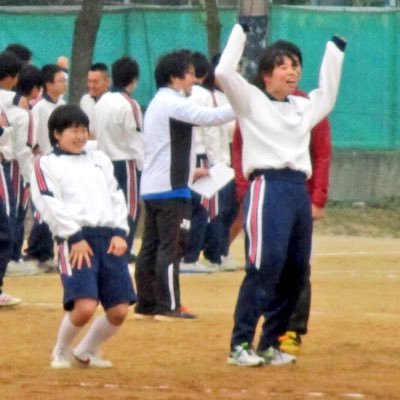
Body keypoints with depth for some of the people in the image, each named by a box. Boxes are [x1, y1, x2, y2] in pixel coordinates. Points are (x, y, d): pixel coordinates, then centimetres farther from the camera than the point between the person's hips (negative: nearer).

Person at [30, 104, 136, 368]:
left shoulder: (100, 160, 23)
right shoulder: (46, 165, 6)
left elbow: (117, 197, 18)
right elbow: (50, 205, -5)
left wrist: (120, 233, 2)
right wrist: (75, 238, -14)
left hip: (110, 238, 6)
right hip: (76, 240, -6)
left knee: (119, 310, -2)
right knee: (85, 307, -20)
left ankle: (86, 352, 24)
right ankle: (61, 352, 9)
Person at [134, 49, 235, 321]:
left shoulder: (158, 104, 20)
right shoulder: (174, 104, -12)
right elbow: (210, 117, -23)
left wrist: (189, 171, 22)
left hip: (150, 187, 10)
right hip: (171, 188, -10)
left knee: (151, 246, 9)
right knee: (171, 247, -9)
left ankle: (146, 305, 10)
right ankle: (168, 306, -10)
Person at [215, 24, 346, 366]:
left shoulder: (304, 107, 21)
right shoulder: (252, 102, 4)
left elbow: (328, 93, 40)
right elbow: (224, 72, -9)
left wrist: (336, 48, 39)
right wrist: (242, 29, -4)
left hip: (299, 193, 7)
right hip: (268, 189, -7)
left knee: (295, 272, 6)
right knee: (264, 268, -16)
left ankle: (269, 344, 15)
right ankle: (240, 345, -14)